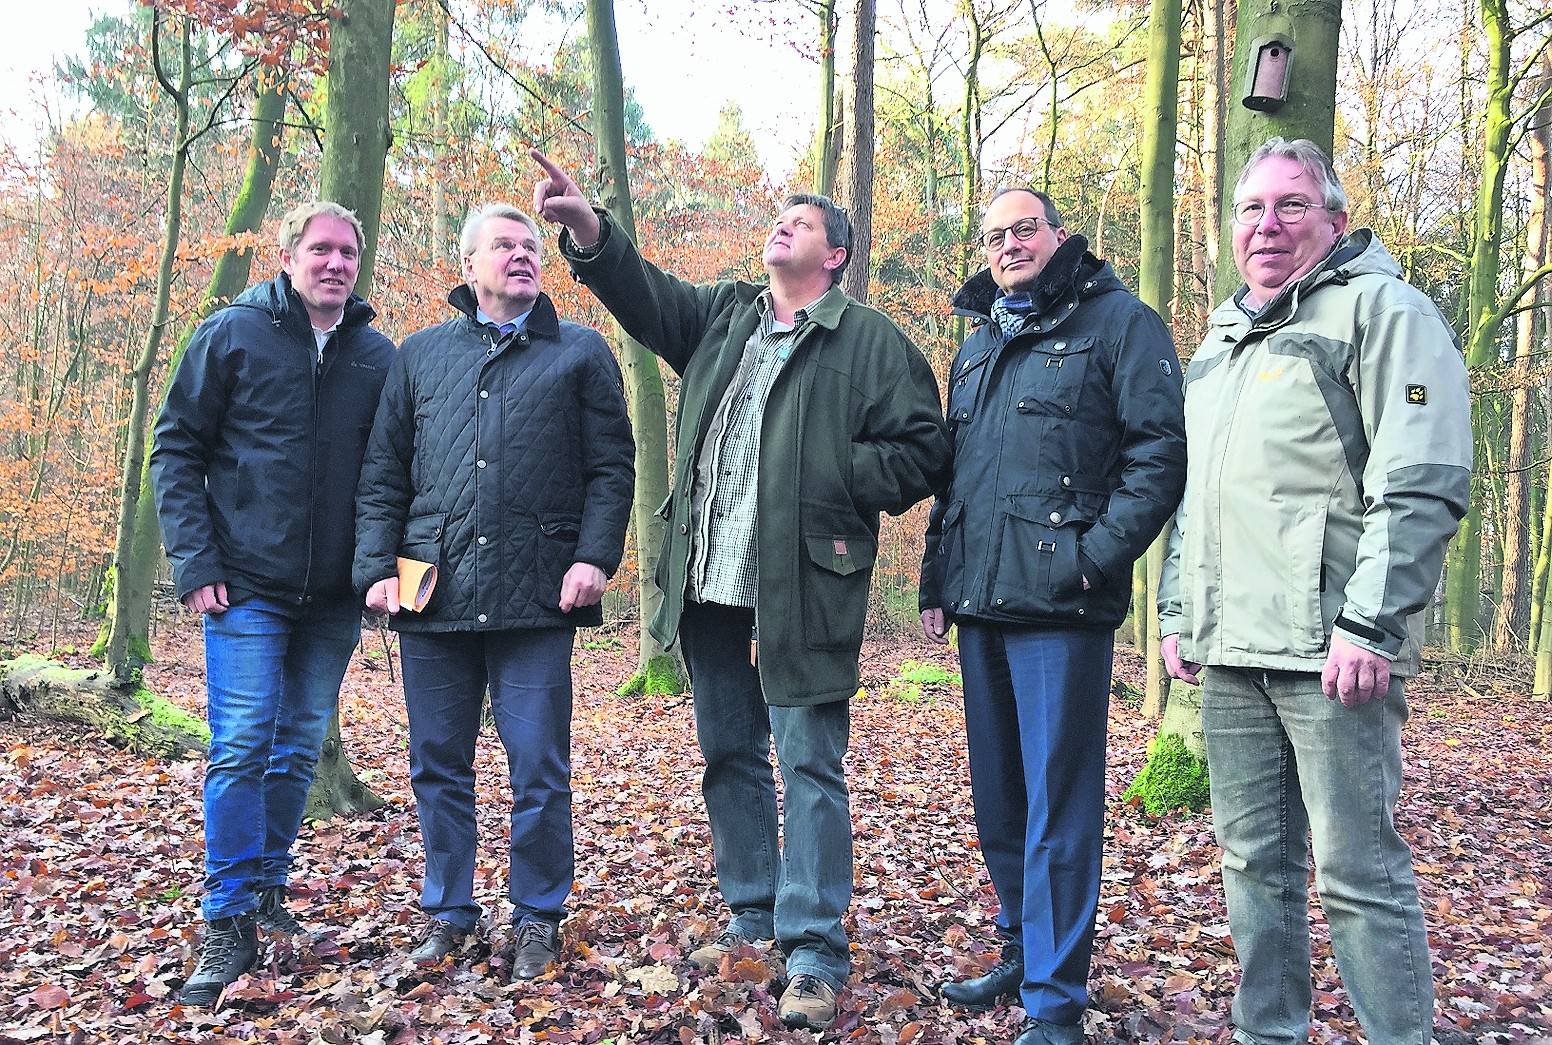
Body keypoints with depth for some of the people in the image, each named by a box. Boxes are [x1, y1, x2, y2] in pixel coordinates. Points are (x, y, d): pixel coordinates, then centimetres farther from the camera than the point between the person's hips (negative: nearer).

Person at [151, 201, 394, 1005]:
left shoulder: (378, 356, 5)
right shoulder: (233, 334, -2)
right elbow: (176, 449, -1)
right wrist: (194, 563, -9)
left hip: (333, 598, 3)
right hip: (247, 586, -3)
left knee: (300, 749, 11)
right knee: (242, 748, -6)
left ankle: (268, 892, 27)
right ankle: (229, 924, 4)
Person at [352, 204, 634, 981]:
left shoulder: (580, 353, 9)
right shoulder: (420, 356, 16)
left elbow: (612, 467, 3)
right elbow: (382, 474, 13)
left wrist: (594, 556, -10)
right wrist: (378, 565, 2)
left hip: (537, 596, -2)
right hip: (434, 595, 3)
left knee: (539, 769, 1)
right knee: (438, 765, 10)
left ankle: (537, 918, 17)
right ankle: (447, 913, 25)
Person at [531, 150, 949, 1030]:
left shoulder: (870, 341, 1)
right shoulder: (722, 317, 17)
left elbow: (922, 451, -4)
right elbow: (645, 294, 4)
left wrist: (834, 481, -12)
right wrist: (589, 231, -12)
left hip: (803, 592, -6)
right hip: (710, 586, 6)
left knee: (809, 767, -3)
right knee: (730, 757, 14)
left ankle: (815, 952, 5)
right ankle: (755, 916, 30)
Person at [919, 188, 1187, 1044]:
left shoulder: (1118, 322, 0)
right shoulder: (976, 347, 21)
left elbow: (1161, 449, -9)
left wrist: (1098, 555, -17)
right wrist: (935, 582, 17)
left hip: (1059, 609, -7)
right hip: (980, 607, 7)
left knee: (1057, 805, -4)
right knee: (998, 800, 15)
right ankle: (1023, 951, 31)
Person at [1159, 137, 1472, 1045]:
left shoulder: (1380, 307, -2)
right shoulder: (1223, 339, 22)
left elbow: (1424, 485, -13)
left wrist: (1369, 625, -19)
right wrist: (1179, 611, 20)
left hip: (1329, 649, -7)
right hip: (1232, 649, 8)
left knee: (1359, 872, -3)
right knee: (1254, 859, 13)